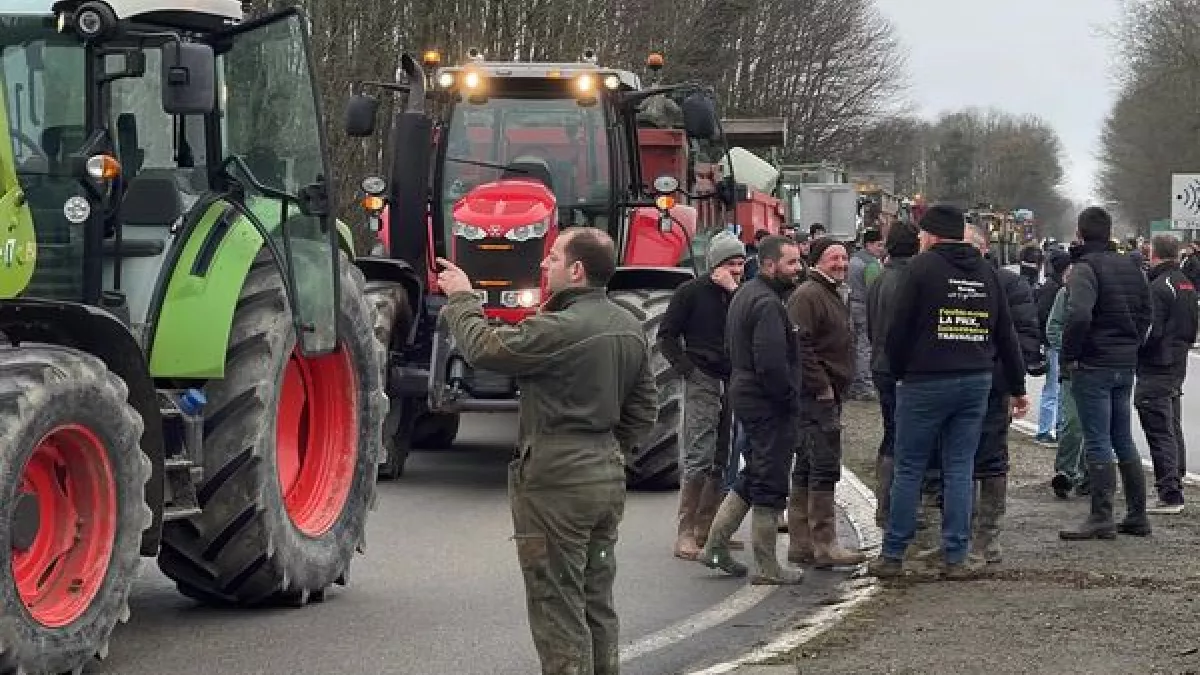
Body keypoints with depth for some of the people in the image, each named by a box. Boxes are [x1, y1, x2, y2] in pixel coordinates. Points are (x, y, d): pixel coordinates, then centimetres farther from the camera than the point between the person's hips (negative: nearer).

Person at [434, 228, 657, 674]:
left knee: (558, 609, -2)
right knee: (597, 602, 16)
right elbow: (644, 409, 13)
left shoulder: (559, 329, -20)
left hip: (555, 481, -8)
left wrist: (461, 298, 4)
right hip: (609, 478, 8)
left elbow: (483, 348, -11)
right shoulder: (630, 328, 7)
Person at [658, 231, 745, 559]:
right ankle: (685, 533, -8)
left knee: (723, 460, 9)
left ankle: (707, 527, 18)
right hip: (703, 383, -6)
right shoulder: (691, 292, -1)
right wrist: (685, 369, -10)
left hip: (734, 384, 6)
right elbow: (667, 335, 0)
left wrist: (734, 292, -8)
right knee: (699, 458, -10)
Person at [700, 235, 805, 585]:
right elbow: (771, 363, -27)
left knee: (754, 475, 20)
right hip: (770, 404, -10)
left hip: (745, 395, 10)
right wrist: (791, 397, -14)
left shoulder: (745, 294, 13)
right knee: (771, 484, -2)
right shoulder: (767, 303, -20)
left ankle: (715, 545, 22)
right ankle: (767, 567, 5)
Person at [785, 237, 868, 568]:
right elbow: (800, 345, -21)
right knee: (825, 467, -12)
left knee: (806, 470, 12)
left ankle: (800, 545, 16)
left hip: (828, 395, 11)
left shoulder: (831, 296, 22)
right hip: (816, 395, -11)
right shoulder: (807, 296, -12)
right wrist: (822, 387, -19)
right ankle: (824, 546, -11)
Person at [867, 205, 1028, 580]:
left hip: (925, 381, -5)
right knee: (960, 471, 8)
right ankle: (956, 558, 6)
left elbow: (900, 328, -7)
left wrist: (899, 372, 8)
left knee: (908, 470, 3)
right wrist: (1017, 387, 20)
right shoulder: (986, 271, 10)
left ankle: (893, 555, 6)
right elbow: (1006, 333, 14)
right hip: (976, 382, 5)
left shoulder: (924, 266, -6)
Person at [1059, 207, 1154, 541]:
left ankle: (1102, 519, -4)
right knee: (1124, 440, 15)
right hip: (1126, 364, 7)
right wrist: (1132, 345, 16)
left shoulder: (1085, 269, -14)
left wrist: (1068, 356, -16)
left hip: (1093, 366, -7)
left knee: (1097, 443, -4)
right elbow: (1147, 312, 15)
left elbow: (1079, 316, -27)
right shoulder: (1131, 267, 11)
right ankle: (1137, 516, 18)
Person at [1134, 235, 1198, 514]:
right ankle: (1176, 488, 22)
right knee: (1173, 430, 16)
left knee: (1160, 433, -8)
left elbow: (1151, 332, -21)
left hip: (1155, 368, -9)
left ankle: (1169, 494, -10)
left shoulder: (1157, 287, -17)